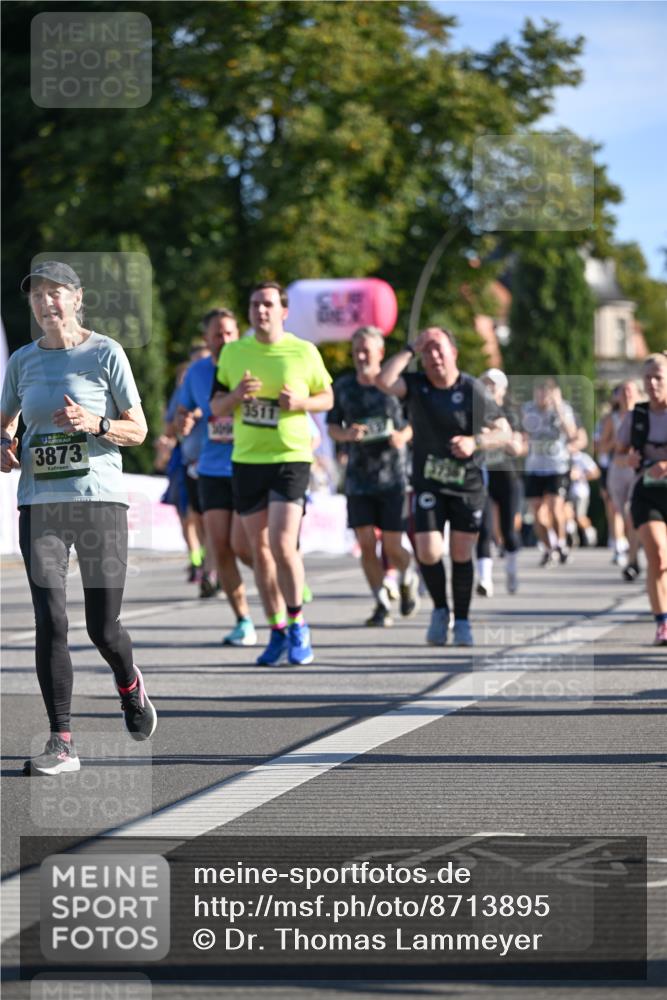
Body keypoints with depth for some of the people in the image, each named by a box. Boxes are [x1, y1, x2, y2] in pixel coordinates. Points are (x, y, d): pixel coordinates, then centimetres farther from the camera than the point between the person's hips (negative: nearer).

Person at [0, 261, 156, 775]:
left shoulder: (106, 352, -1)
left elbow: (138, 429, 2)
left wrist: (93, 424, -17)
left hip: (99, 499, -2)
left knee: (103, 627, 0)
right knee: (50, 621, -10)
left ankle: (130, 684, 36)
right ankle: (61, 742, -7)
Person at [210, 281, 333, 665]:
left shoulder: (304, 352, -1)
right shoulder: (233, 353, 7)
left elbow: (327, 397, 9)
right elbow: (216, 408, 11)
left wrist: (300, 402, -12)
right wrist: (236, 395, -10)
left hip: (290, 457, -4)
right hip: (246, 460, 4)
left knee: (282, 545, -15)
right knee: (259, 549, 5)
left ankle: (298, 624, 3)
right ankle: (279, 631, 15)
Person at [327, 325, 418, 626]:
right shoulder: (342, 386, 6)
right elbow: (332, 427, 11)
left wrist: (403, 436, -16)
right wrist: (347, 435, -11)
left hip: (393, 477, -3)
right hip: (358, 479, 3)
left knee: (392, 547, -2)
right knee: (366, 545, -4)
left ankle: (408, 579, 31)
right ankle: (382, 604, 8)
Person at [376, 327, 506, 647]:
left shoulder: (472, 390, -9)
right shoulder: (416, 385, -2)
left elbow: (503, 431, -6)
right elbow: (383, 381, -22)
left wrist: (474, 443, -23)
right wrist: (411, 349, -16)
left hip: (467, 484, -1)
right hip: (428, 483, 1)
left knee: (461, 555, 3)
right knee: (428, 552, -10)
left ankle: (461, 621, 20)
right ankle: (440, 610, 15)